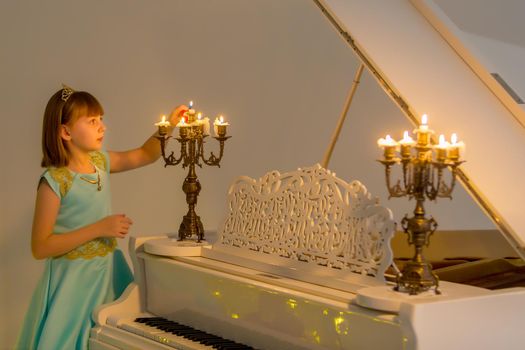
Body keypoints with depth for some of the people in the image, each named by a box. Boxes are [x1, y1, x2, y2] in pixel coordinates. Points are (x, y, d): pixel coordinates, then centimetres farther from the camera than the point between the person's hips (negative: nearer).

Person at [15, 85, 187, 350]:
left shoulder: (100, 161, 2)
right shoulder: (55, 180, -18)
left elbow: (146, 155, 17)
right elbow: (40, 248, -19)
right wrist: (99, 229, -21)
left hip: (109, 270, 7)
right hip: (74, 278, -6)